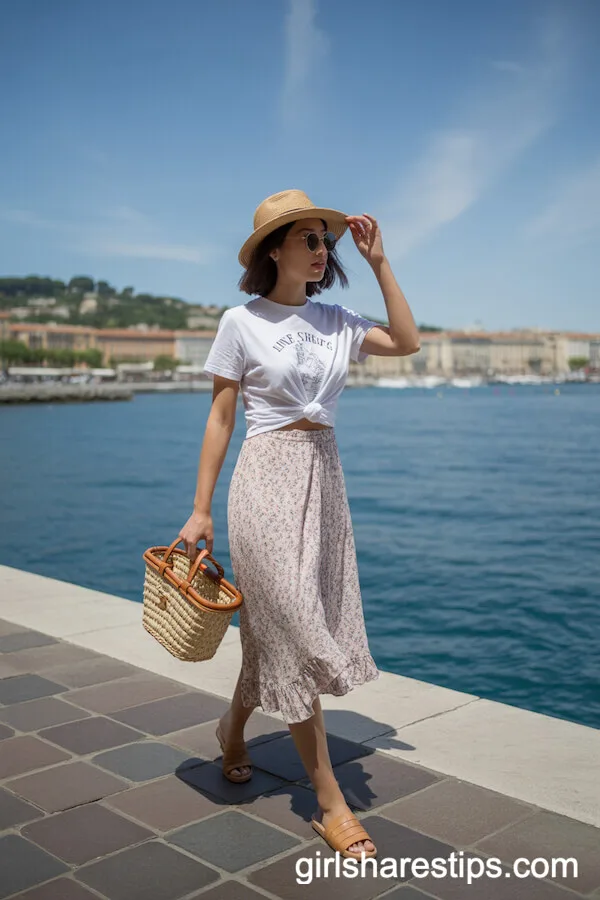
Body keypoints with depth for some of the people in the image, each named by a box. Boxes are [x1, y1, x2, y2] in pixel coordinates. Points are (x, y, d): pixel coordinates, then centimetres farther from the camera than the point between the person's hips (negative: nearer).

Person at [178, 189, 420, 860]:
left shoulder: (334, 320, 9)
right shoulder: (241, 322, -4)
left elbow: (407, 342, 2)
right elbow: (220, 417, -3)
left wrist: (378, 261, 2)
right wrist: (201, 509, -5)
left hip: (324, 479, 6)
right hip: (268, 478, -5)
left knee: (277, 628, 13)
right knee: (294, 633, -3)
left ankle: (233, 728, 42)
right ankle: (330, 802, 8)